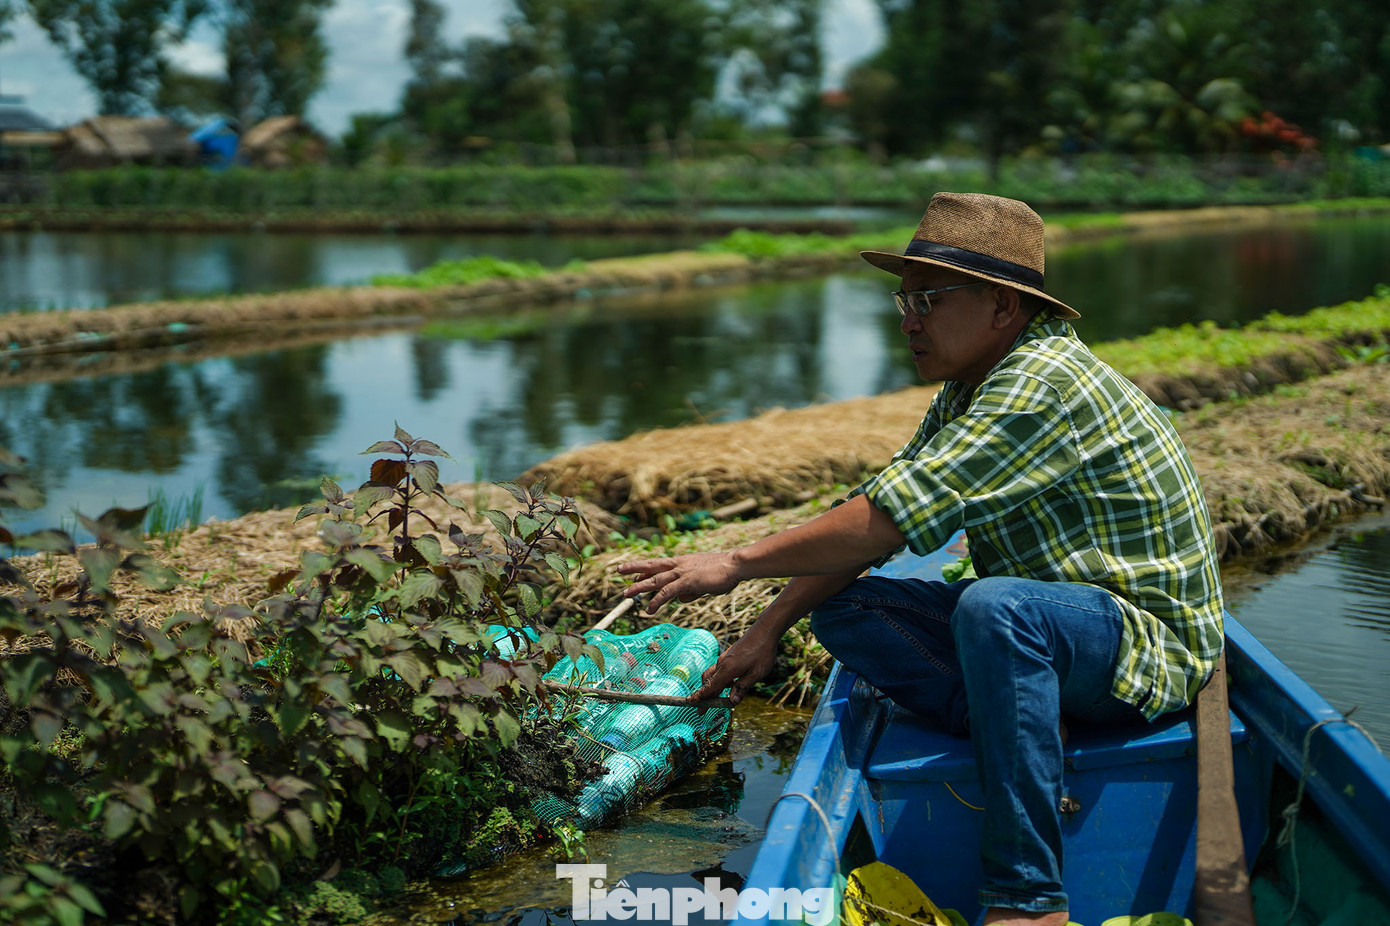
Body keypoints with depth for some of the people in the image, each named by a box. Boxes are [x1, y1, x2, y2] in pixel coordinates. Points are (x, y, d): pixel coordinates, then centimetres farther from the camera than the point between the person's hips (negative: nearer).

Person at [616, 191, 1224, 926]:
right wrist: (770, 627, 2)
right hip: (1030, 622, 9)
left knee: (994, 607, -40)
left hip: (1148, 639, -9)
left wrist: (738, 564, -18)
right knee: (843, 606, -3)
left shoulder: (1044, 385, -23)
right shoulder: (967, 391, 8)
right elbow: (873, 516, 9)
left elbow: (890, 516, -26)